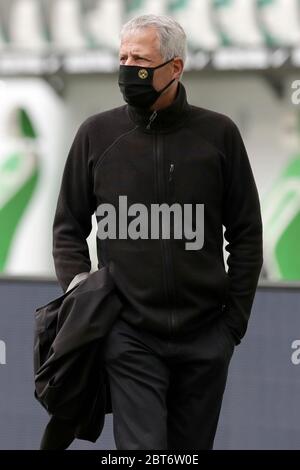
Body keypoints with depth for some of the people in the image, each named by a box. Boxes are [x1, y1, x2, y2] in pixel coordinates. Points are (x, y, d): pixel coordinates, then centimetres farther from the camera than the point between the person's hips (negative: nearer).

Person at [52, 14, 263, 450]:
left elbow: (246, 234, 7)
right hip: (131, 336, -1)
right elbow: (69, 227, 12)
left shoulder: (219, 134, 2)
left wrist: (235, 317, 4)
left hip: (204, 339, 1)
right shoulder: (97, 133, 3)